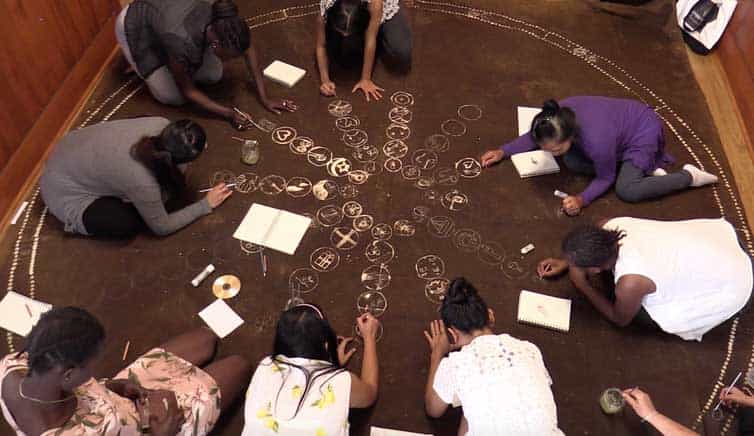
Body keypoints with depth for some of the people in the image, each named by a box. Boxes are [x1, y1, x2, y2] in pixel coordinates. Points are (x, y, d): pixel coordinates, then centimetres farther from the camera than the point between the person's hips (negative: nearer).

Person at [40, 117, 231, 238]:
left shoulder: (161, 125, -24)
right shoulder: (142, 182, -37)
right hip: (63, 191, -6)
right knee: (131, 223, -19)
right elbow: (162, 227, -17)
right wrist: (206, 205, -13)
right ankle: (78, 220, 6)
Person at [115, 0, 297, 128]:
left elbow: (249, 50, -12)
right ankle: (139, 64, 16)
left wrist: (265, 98, -14)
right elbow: (187, 91, -25)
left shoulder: (226, 21, -30)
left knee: (214, 76, -1)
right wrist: (229, 114, -29)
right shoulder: (182, 43, -42)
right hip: (136, 27, -5)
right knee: (175, 97, -7)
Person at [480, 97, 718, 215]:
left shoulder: (596, 141, -41)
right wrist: (503, 151, -12)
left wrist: (582, 199, -36)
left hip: (644, 129, -8)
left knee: (627, 190, -25)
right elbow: (534, 137, -2)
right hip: (624, 119, 8)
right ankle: (645, 168, 1)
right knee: (571, 161, -11)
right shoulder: (559, 116, -25)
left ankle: (689, 176, -2)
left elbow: (605, 178, -22)